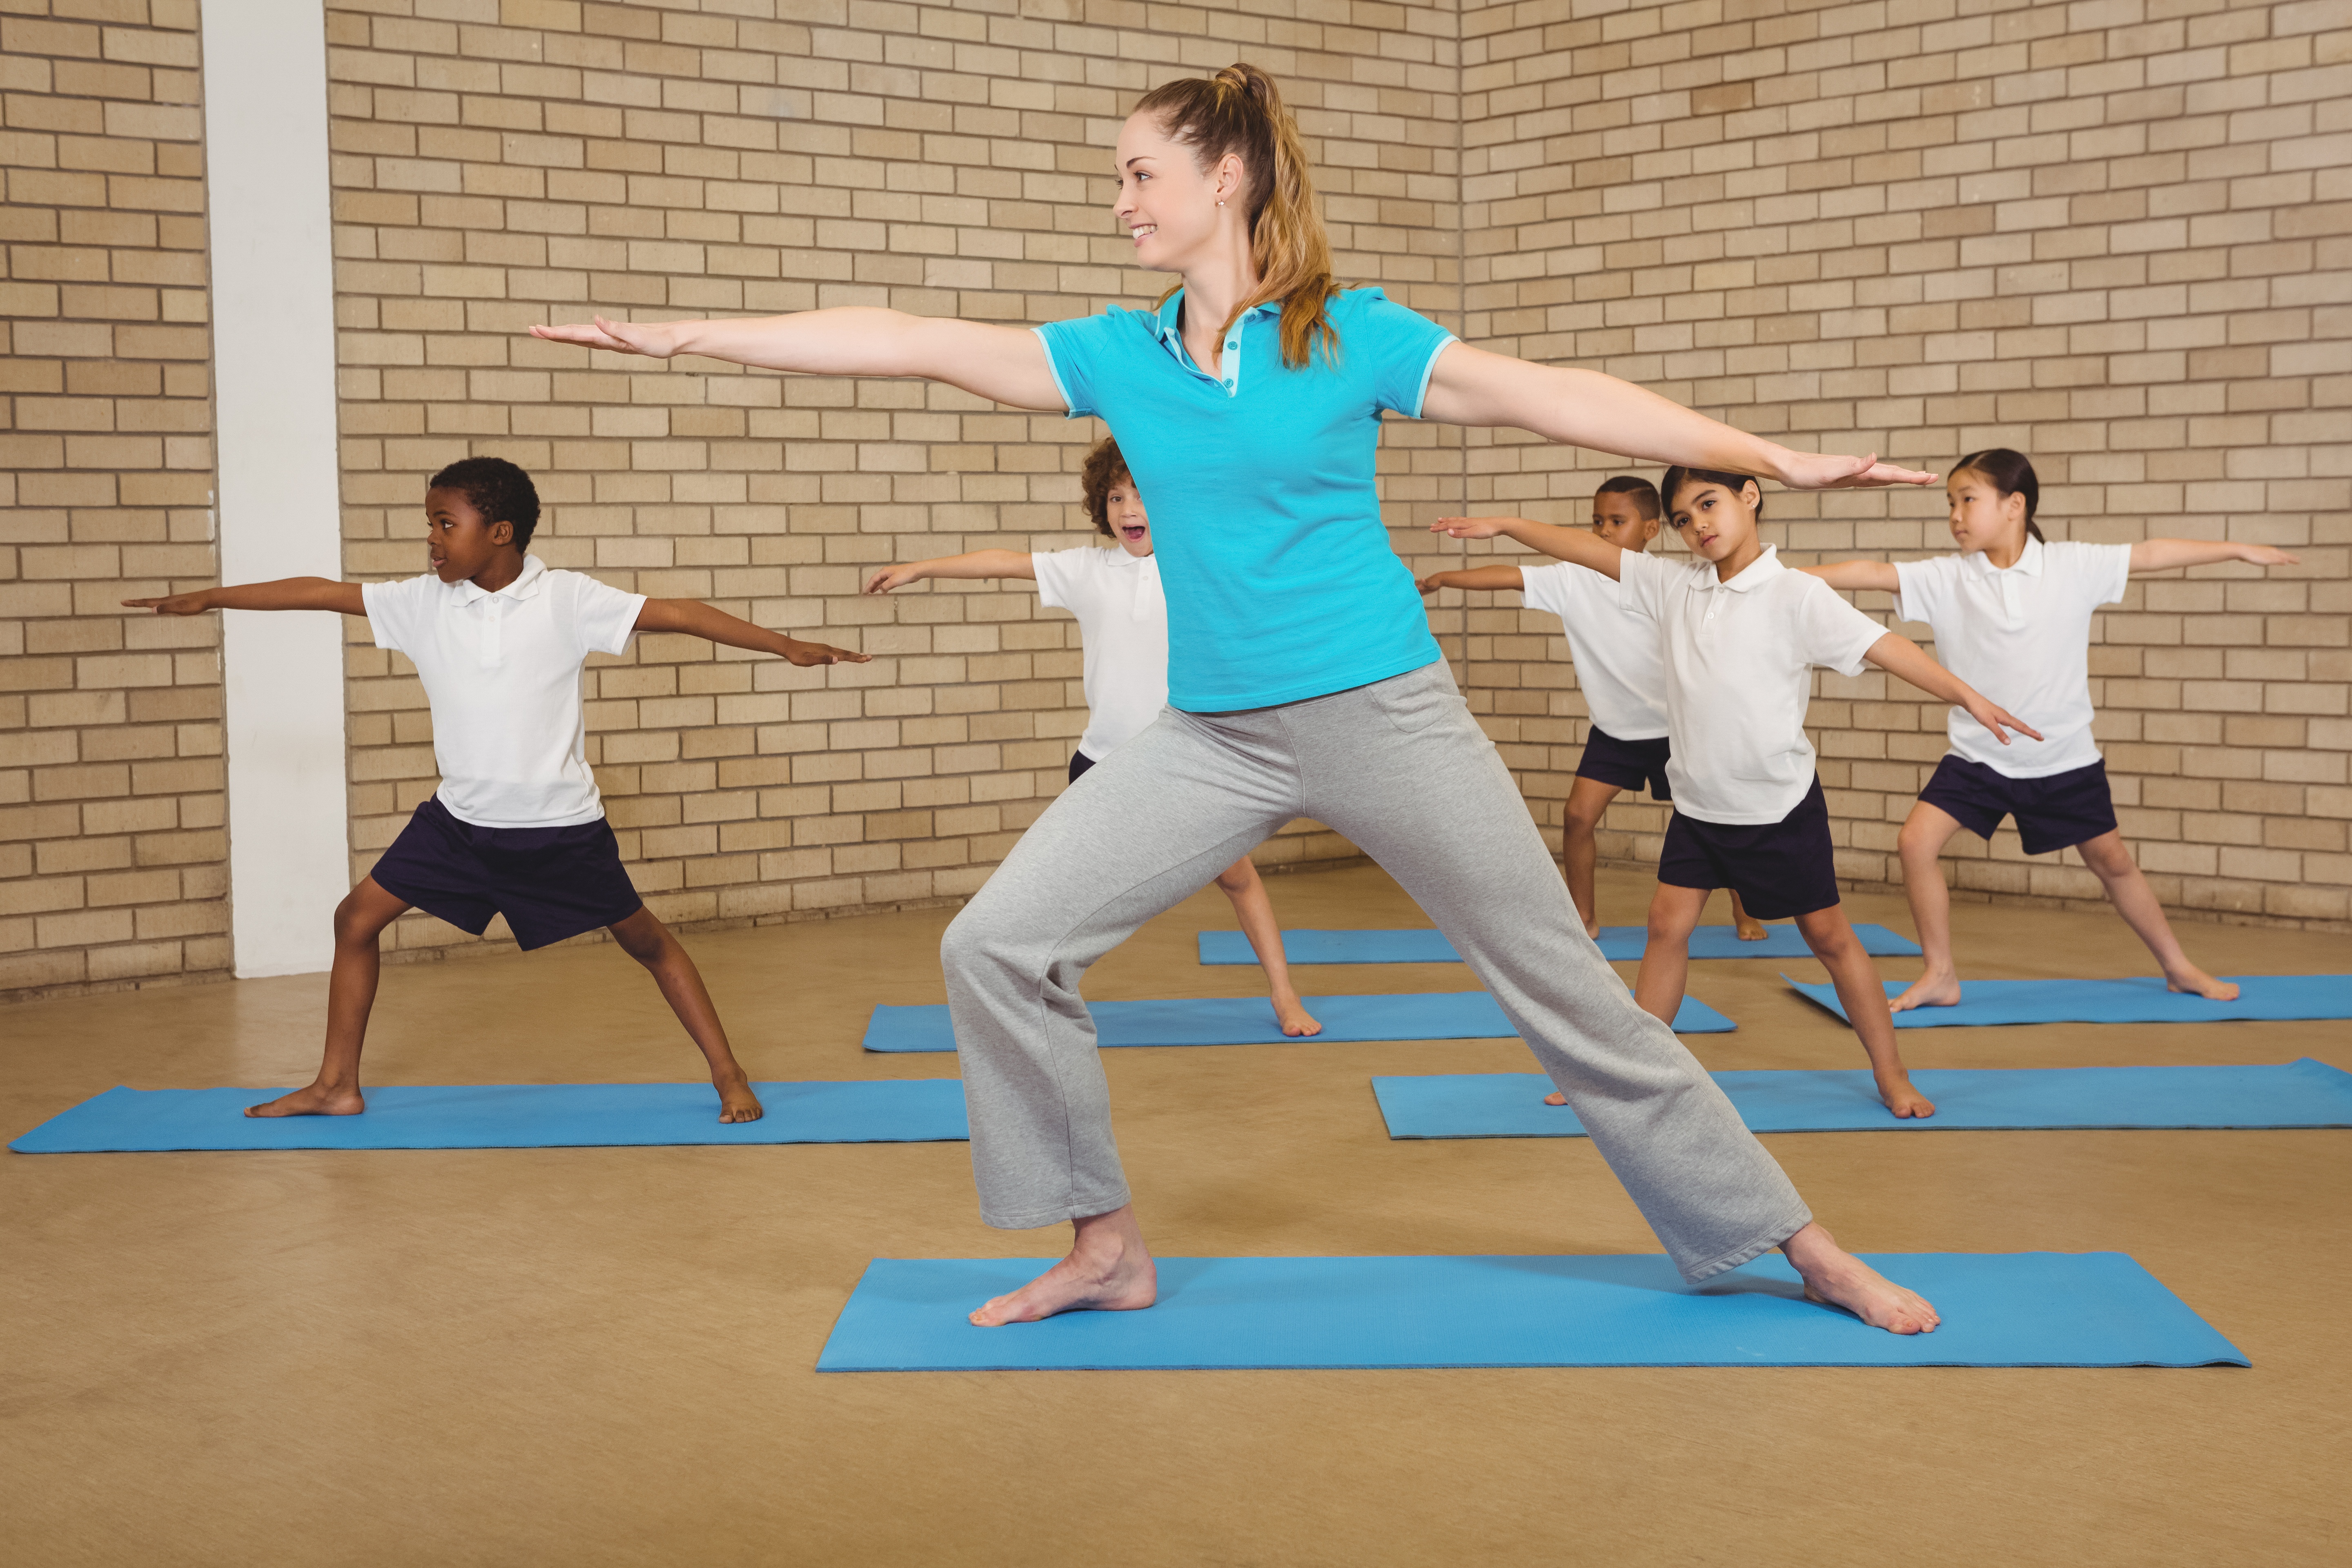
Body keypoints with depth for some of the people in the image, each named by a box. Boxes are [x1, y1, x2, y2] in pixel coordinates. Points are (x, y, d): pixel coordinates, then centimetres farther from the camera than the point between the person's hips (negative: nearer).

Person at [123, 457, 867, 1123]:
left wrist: (787, 645, -22)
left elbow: (675, 613, -17)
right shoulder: (425, 603, -2)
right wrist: (212, 598, 6)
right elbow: (323, 593, 3)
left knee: (644, 939, 2)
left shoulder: (566, 600, -13)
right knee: (358, 918, 3)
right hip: (460, 818, 4)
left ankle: (728, 1075, 13)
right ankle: (337, 1085, 15)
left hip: (560, 825, -4)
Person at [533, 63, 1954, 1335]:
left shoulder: (1351, 334, -4)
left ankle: (1793, 1243, 18)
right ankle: (1109, 1248, 11)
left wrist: (1778, 459, -15)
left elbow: (1560, 399, -8)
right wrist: (684, 335, 4)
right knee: (997, 946, -6)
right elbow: (910, 344, 5)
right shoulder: (1118, 355, 6)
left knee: (1567, 987, 2)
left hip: (1383, 711, -4)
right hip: (1213, 737, 4)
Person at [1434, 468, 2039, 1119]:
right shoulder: (1674, 587, 0)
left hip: (1780, 805, -4)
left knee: (1827, 935, 6)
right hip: (1698, 803, 4)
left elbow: (1880, 644, -20)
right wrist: (1503, 525, -1)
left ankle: (1891, 1073, 19)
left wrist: (1967, 696, -26)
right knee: (1667, 926, 2)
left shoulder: (1795, 595, -15)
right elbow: (1591, 551, 2)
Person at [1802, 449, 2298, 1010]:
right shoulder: (1946, 577, -9)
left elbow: (2149, 555, 0)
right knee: (1916, 842, -14)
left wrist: (2238, 550, 7)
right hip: (1977, 755, 1)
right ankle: (1940, 976, 1)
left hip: (2064, 758, 0)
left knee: (2112, 859, 12)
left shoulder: (2072, 566, -8)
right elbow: (1874, 573, -17)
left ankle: (2179, 968, 32)